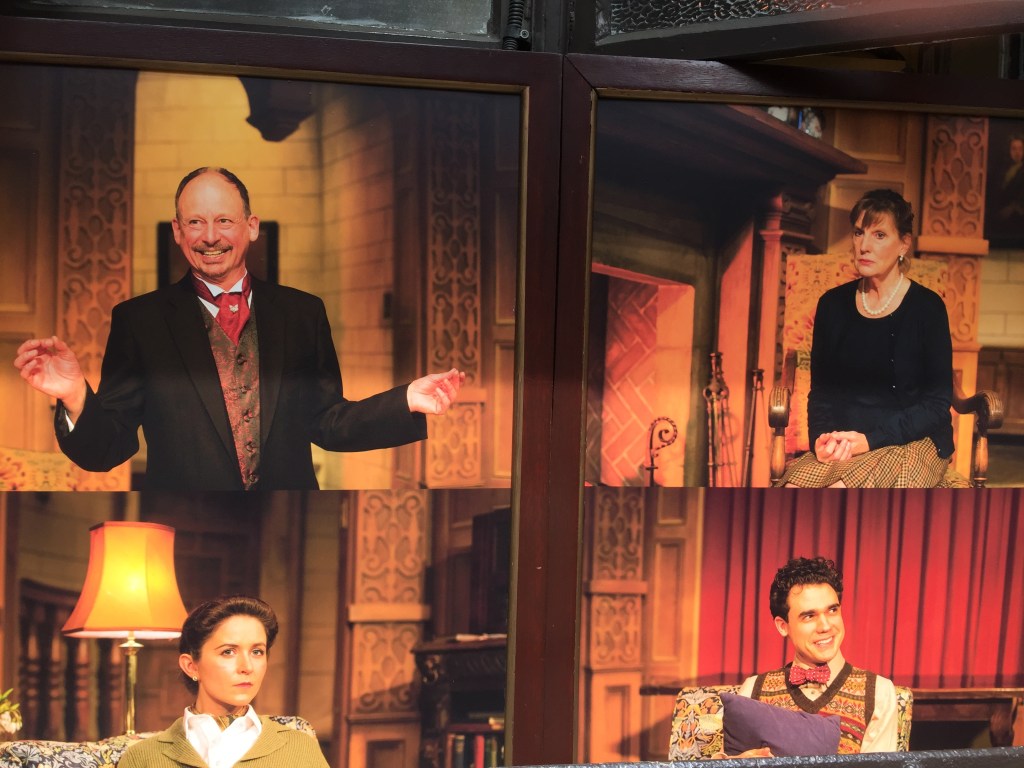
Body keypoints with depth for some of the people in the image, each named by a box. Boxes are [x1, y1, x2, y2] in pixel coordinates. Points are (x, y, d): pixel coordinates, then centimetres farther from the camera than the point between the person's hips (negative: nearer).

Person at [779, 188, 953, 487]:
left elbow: (937, 403, -4)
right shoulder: (833, 304, 9)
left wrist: (870, 440, -16)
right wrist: (822, 436, -9)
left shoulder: (927, 307, -2)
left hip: (912, 441, -3)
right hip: (842, 439, 4)